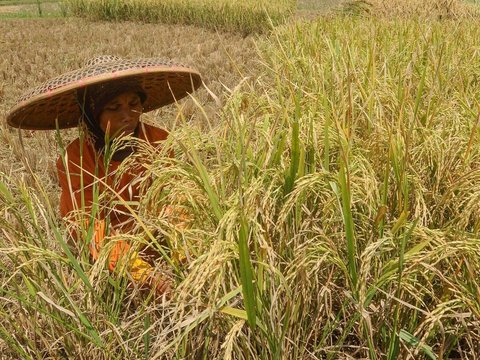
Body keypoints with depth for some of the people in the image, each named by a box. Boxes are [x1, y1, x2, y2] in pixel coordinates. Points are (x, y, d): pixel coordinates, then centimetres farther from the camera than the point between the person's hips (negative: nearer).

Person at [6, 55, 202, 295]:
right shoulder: (74, 160, -14)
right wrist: (143, 273, -36)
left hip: (160, 248, 3)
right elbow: (92, 230, -21)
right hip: (106, 266, -2)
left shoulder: (159, 142, -8)